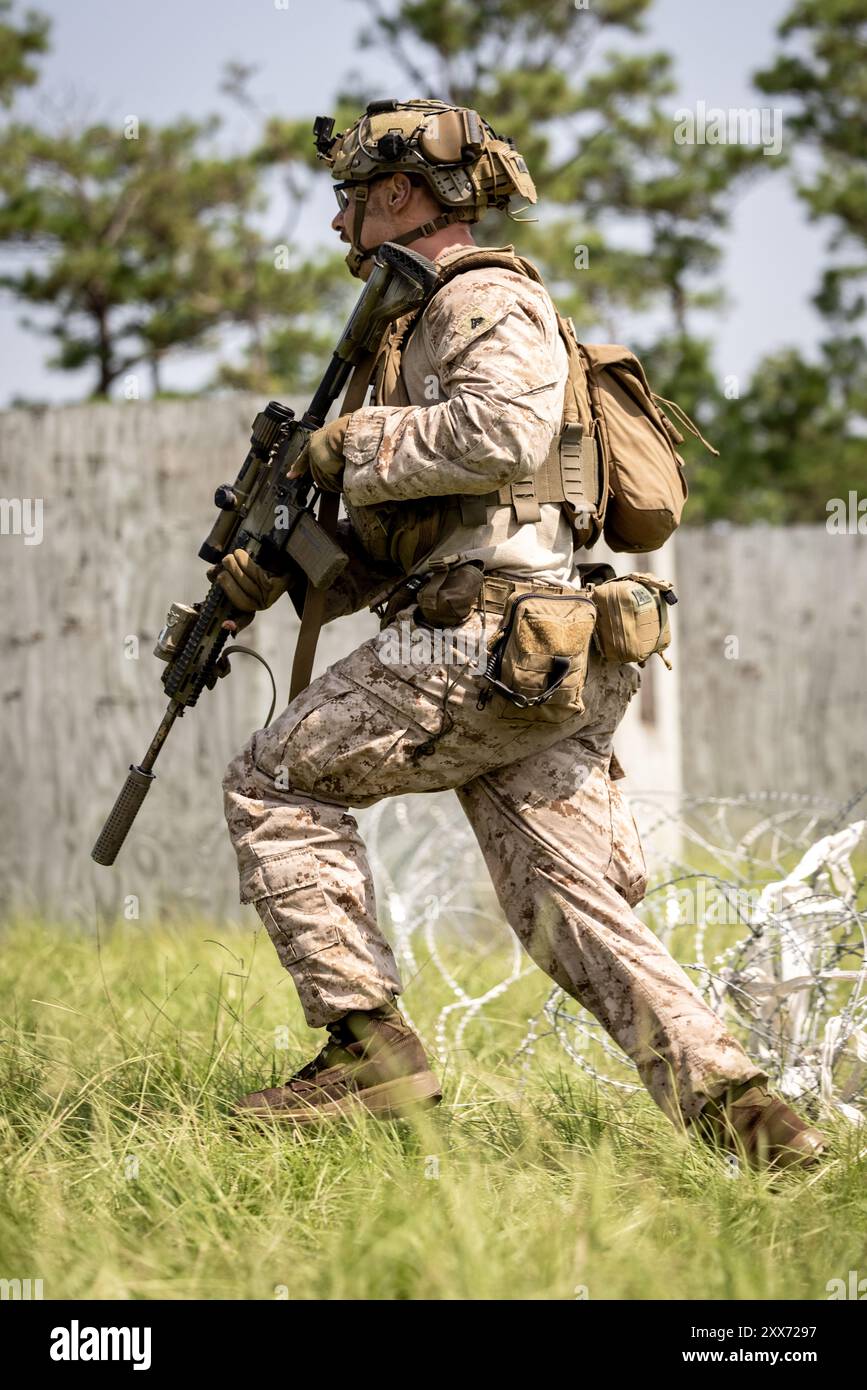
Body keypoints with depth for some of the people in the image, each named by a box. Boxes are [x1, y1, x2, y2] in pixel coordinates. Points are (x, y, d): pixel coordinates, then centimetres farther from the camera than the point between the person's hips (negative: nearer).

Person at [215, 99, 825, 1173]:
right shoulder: (418, 324, 29)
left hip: (498, 635, -10)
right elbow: (395, 545, 29)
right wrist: (279, 570, 15)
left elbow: (505, 431, -23)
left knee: (274, 783, 0)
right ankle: (722, 1095, -12)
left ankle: (366, 1045, -4)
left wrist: (353, 446, -10)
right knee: (569, 906, 1)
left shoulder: (488, 299, -1)